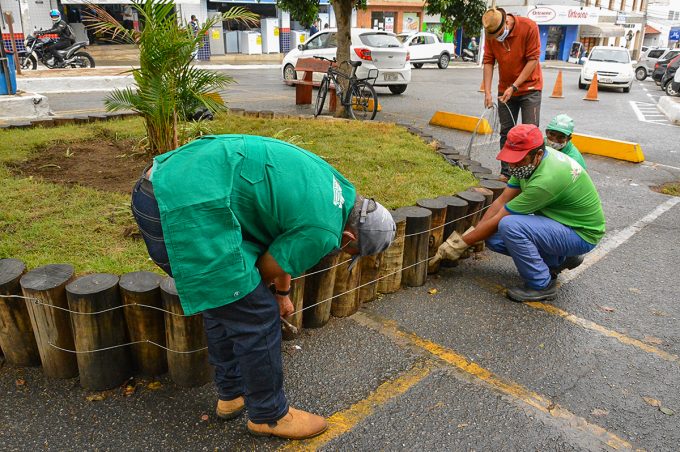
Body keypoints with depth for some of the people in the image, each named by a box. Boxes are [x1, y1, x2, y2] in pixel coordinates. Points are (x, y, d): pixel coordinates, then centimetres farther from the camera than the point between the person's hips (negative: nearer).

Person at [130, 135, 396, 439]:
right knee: (257, 317, 3)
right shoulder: (324, 231, -11)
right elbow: (265, 272, 3)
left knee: (222, 303, 24)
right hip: (185, 210, -10)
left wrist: (282, 294, 43)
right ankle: (269, 415, 26)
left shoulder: (324, 181, 18)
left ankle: (232, 394, 43)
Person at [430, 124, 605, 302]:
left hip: (583, 233, -9)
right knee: (493, 237, -3)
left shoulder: (546, 179, -33)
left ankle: (542, 285, -11)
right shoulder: (528, 161, -6)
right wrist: (470, 233, -9)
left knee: (509, 226, -30)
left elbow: (498, 220, -25)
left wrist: (461, 243, -16)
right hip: (560, 220, 9)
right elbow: (502, 201, -2)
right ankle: (561, 258, 13)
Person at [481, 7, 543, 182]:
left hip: (530, 88, -4)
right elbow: (488, 62, -8)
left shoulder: (529, 27, -19)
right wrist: (487, 92, -17)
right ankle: (506, 173, 14)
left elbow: (533, 60, -18)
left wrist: (514, 87, -21)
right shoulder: (491, 34, -8)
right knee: (506, 132, 6)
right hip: (505, 90, 4)